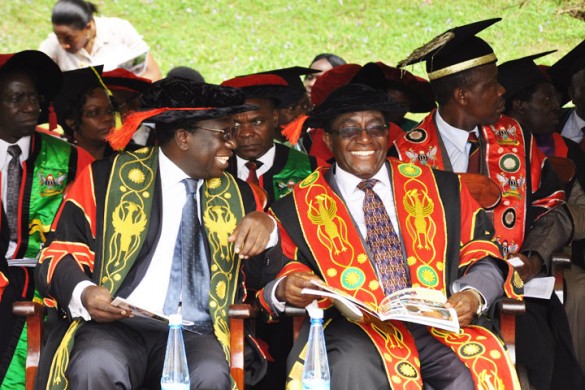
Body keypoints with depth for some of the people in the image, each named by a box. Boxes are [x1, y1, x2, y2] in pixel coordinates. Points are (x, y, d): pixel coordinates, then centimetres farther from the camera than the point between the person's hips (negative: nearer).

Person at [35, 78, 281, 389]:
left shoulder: (236, 196, 21)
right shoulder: (107, 178, 9)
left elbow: (268, 273, 17)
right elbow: (59, 254, 5)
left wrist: (265, 226, -4)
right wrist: (83, 293, -17)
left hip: (195, 336, 2)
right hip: (114, 326, -2)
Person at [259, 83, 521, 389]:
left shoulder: (438, 188, 17)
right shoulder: (300, 205, 13)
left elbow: (481, 253, 15)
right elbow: (275, 277, 10)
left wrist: (473, 295, -7)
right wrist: (285, 289, -14)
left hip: (437, 323, 2)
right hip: (354, 331, -2)